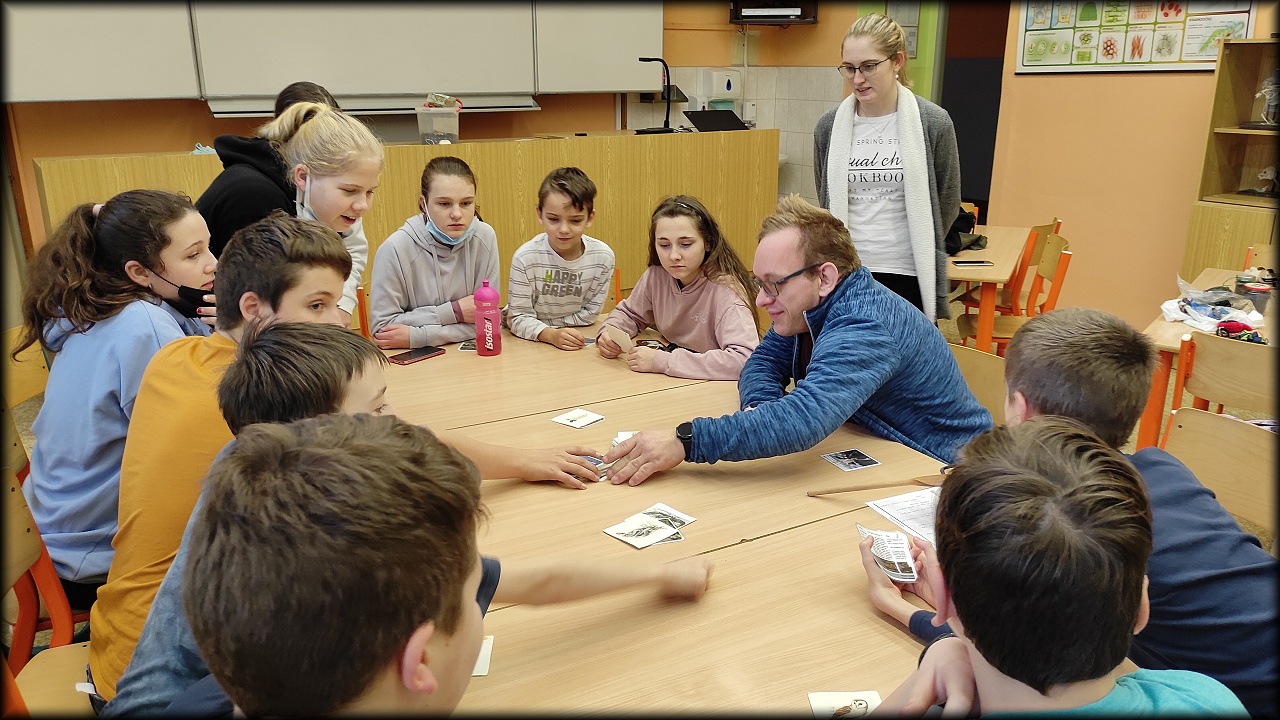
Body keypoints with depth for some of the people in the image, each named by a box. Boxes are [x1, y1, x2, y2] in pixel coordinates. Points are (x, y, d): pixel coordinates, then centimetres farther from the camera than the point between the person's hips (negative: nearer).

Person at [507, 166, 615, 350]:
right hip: (530, 344, -2)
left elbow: (589, 313, -3)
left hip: (576, 346, 2)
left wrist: (537, 325, -11)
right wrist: (551, 334, -33)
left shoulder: (603, 257, -11)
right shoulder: (525, 258, -18)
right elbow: (519, 318, -14)